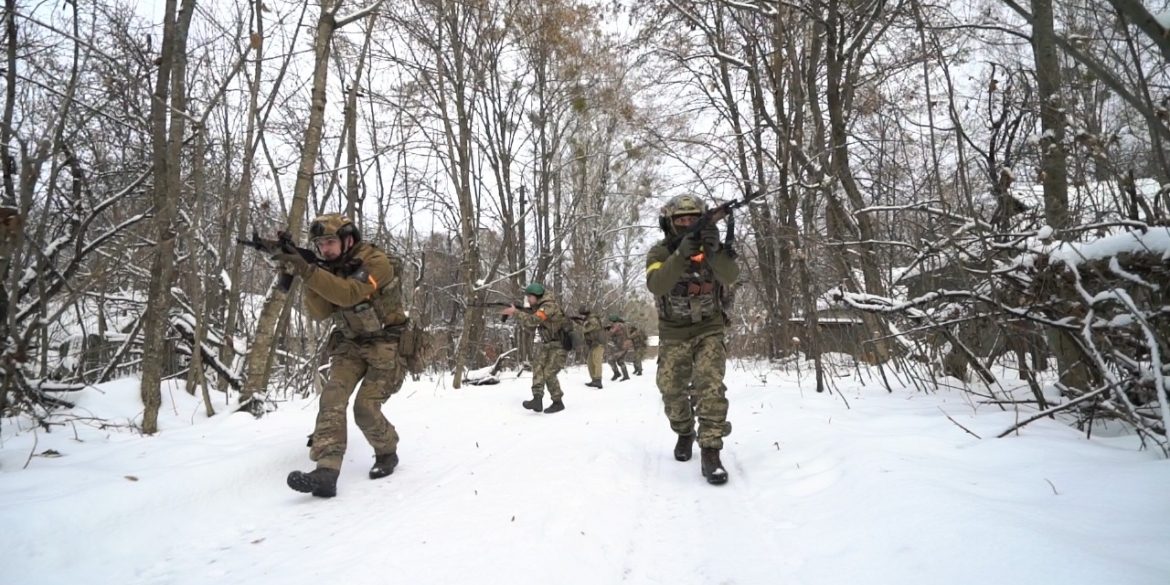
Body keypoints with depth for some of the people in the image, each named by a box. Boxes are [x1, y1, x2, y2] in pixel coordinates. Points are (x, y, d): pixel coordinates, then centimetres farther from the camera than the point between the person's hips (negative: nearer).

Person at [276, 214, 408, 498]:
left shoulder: (376, 261, -18)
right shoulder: (330, 268, 2)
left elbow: (349, 294, -34)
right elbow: (320, 313, -7)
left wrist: (307, 270, -39)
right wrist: (308, 276, -21)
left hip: (386, 346, -5)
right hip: (351, 345, 6)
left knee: (366, 407, -13)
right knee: (333, 396, -17)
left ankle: (387, 454, 16)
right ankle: (326, 471, -23)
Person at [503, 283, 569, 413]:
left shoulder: (549, 305, -21)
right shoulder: (538, 307, 10)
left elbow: (533, 320, -32)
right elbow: (530, 325, 14)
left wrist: (515, 312, -25)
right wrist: (516, 314, -1)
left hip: (559, 345, -9)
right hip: (546, 344, 9)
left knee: (549, 373, -11)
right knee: (538, 368, -10)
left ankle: (558, 402, 4)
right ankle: (537, 399, -20)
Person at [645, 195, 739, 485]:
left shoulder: (712, 247, -4)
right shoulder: (659, 252, -8)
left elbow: (730, 276, -23)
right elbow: (656, 285, -28)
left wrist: (714, 251, -42)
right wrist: (681, 255, -42)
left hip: (709, 331, -1)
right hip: (674, 335, 1)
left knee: (711, 386, -21)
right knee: (672, 391, 8)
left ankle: (710, 451, -16)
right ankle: (684, 433, 35)